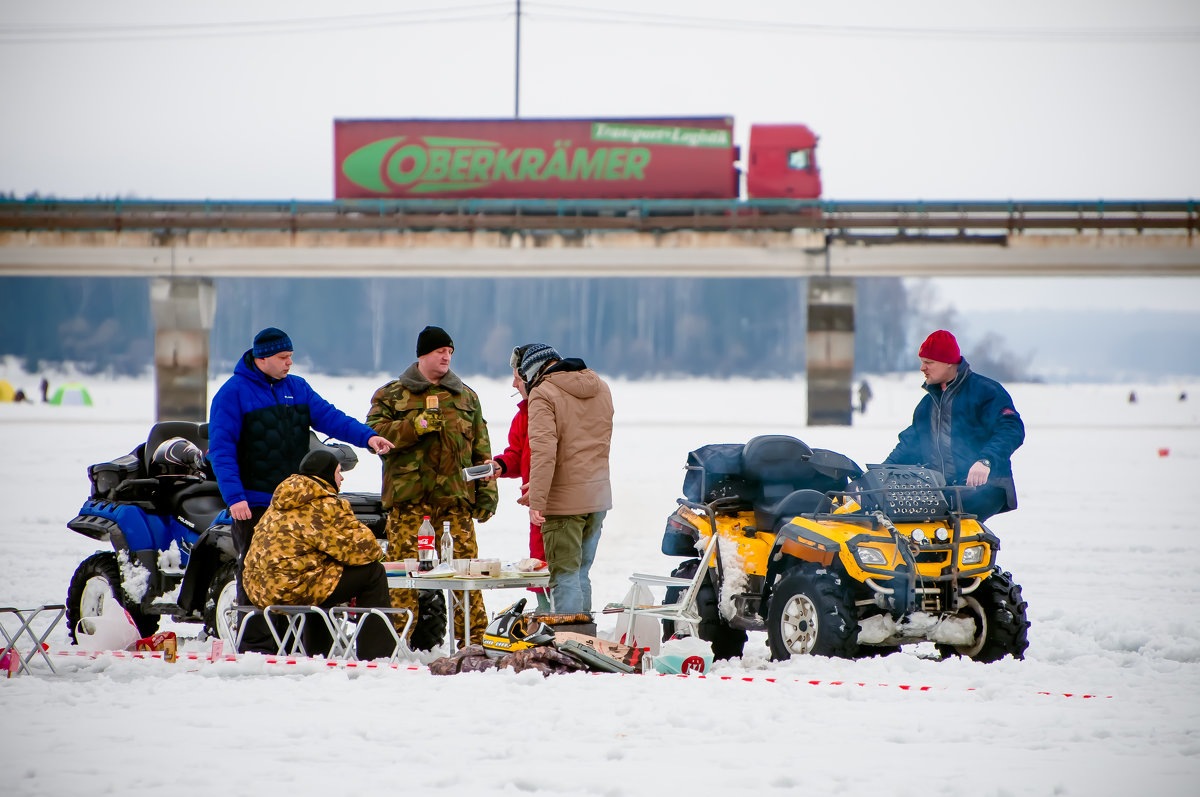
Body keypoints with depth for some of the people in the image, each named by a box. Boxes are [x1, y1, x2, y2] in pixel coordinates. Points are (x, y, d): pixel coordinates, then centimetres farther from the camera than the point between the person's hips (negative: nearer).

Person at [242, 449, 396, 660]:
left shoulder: (280, 506, 19)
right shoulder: (325, 507, -10)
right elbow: (361, 547, -10)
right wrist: (375, 552, 14)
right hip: (292, 589, -10)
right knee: (373, 573, -1)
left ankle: (315, 655, 45)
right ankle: (376, 657, -2)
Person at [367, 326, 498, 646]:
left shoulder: (466, 397, 17)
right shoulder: (392, 395, 9)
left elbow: (481, 449, 18)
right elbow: (373, 434, -4)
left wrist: (486, 492, 10)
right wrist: (416, 426, -14)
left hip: (455, 499, 2)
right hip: (408, 498, -2)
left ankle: (473, 639, 2)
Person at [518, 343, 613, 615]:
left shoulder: (543, 394, -11)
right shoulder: (600, 388, 12)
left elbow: (543, 450, -21)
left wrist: (537, 501, -23)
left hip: (565, 500, -7)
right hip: (599, 496, 7)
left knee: (565, 576, -2)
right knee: (581, 574, 17)